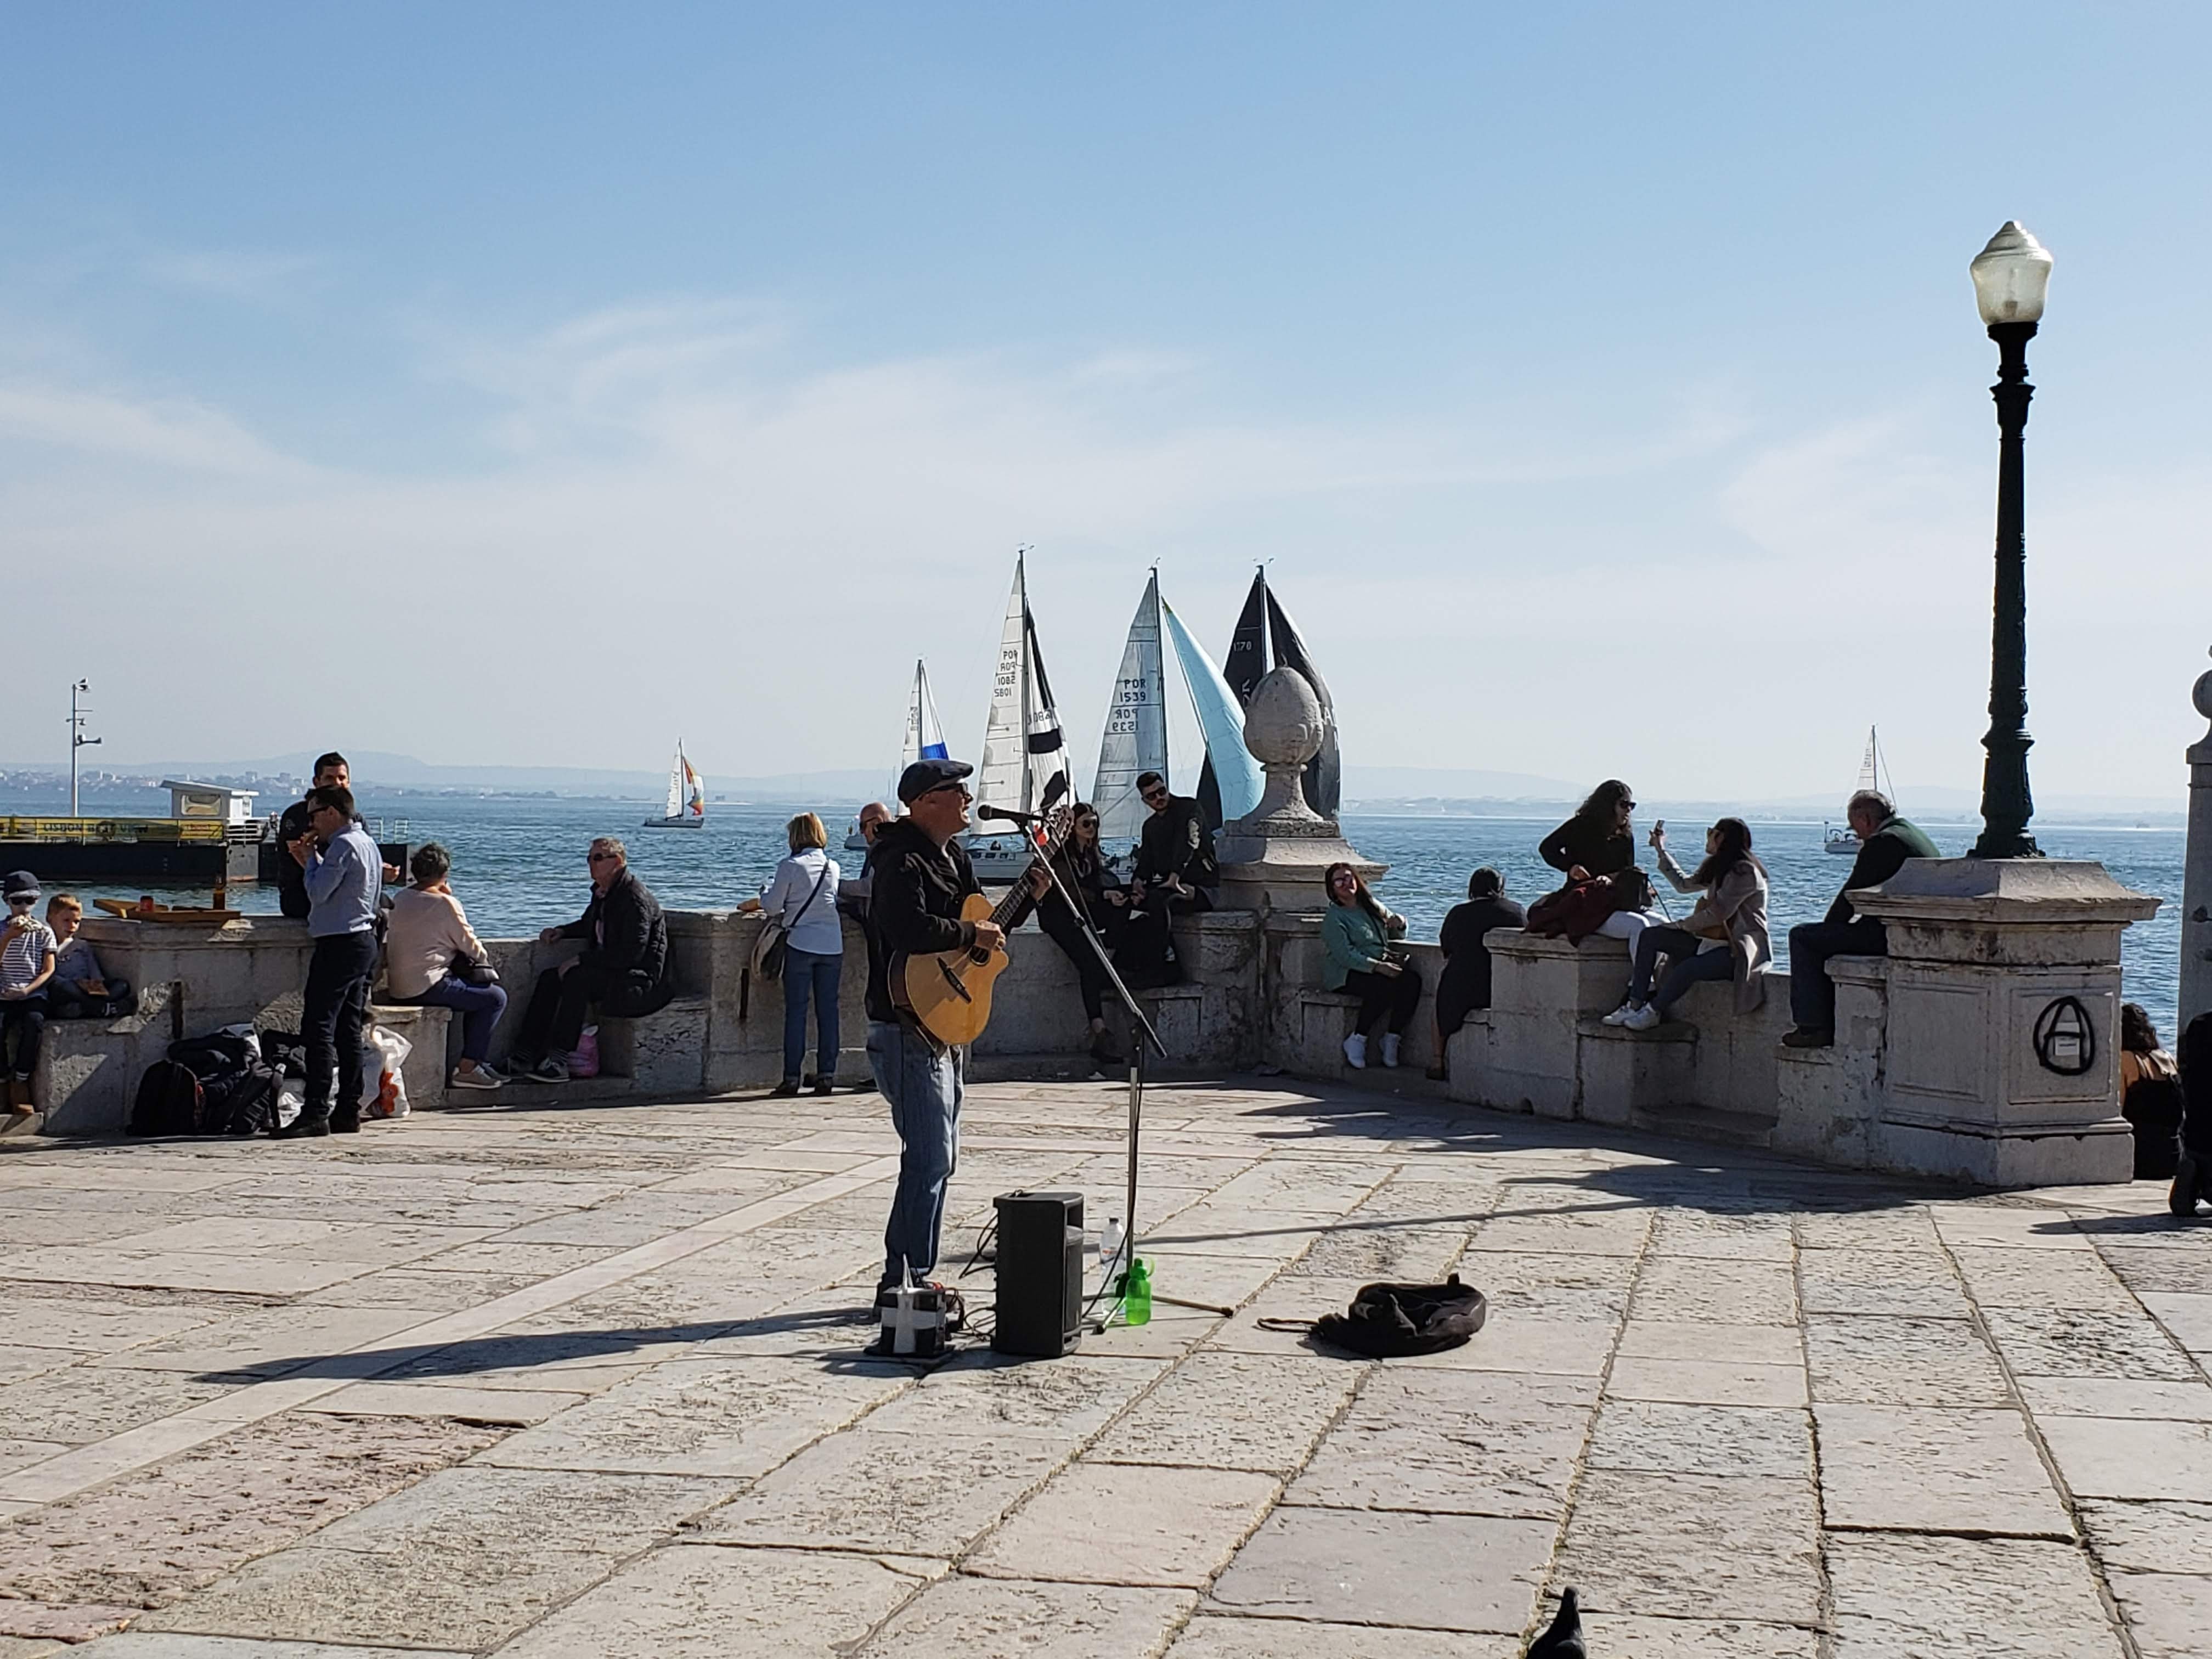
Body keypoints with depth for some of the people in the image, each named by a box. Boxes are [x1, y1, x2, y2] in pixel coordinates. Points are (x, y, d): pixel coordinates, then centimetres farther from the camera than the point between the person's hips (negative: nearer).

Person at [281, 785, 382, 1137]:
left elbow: (318, 893, -16)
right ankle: (348, 1112, 8)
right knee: (350, 1030, 8)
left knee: (318, 1028, -11)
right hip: (364, 940, 10)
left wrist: (310, 857, -2)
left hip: (339, 945, -10)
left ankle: (315, 1113, -15)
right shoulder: (367, 842, 19)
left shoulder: (343, 845, -13)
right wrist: (307, 860, 17)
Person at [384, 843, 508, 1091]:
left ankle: (476, 1061, 23)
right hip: (428, 985, -9)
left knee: (478, 993, 25)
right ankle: (467, 1068, -6)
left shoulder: (400, 898, 12)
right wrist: (485, 958, 14)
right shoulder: (445, 903, -11)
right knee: (496, 998, -1)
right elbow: (470, 945, -6)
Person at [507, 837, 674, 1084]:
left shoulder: (636, 898, -18)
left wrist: (581, 960, -23)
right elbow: (589, 925, 32)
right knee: (550, 978, -1)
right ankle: (524, 1056, -6)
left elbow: (631, 953, -25)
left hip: (639, 980, -10)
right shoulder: (602, 892, 12)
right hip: (607, 972, 10)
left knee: (577, 978, -29)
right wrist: (562, 932, 10)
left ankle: (559, 1063, -30)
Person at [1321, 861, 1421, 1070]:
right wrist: (1377, 967, -27)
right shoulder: (1334, 917, -4)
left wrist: (1399, 924, 3)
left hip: (1382, 965, 6)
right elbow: (1345, 956, -16)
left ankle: (1392, 1038, -19)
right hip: (1346, 975, -6)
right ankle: (1356, 1041, -21)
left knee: (1411, 978, -24)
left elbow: (1397, 936, 28)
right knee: (1384, 985, -35)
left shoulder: (1372, 906, 16)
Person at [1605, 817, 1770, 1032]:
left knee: (1688, 968, -35)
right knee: (1650, 936, 0)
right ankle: (1634, 1006, -8)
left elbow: (1719, 913, -21)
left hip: (1741, 949, -10)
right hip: (1716, 940, 10)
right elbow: (1683, 885, 27)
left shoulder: (1745, 872, -17)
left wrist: (1685, 924, -8)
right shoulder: (1719, 869, 14)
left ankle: (1653, 1013, -12)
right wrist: (1661, 850, 29)